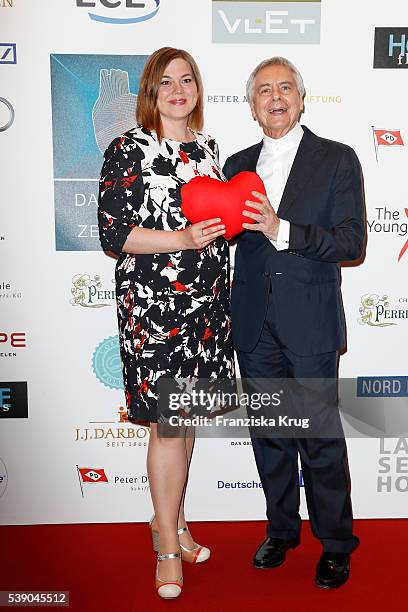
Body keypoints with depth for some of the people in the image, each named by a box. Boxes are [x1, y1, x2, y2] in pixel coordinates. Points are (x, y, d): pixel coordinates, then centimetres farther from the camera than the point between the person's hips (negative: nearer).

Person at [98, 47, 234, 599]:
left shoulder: (207, 147, 14)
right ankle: (168, 544, 18)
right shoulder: (128, 150, -5)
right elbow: (113, 233, -11)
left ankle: (174, 520, 34)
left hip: (206, 300, 6)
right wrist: (182, 238, -20)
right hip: (153, 302, -6)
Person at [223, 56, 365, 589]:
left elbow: (351, 243, -9)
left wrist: (281, 229, -20)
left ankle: (336, 543, 25)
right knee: (269, 432, 14)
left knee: (320, 436, 5)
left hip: (310, 322, -4)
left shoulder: (337, 159, -1)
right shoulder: (238, 165, 12)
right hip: (255, 323, 4)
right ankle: (281, 530, 33)